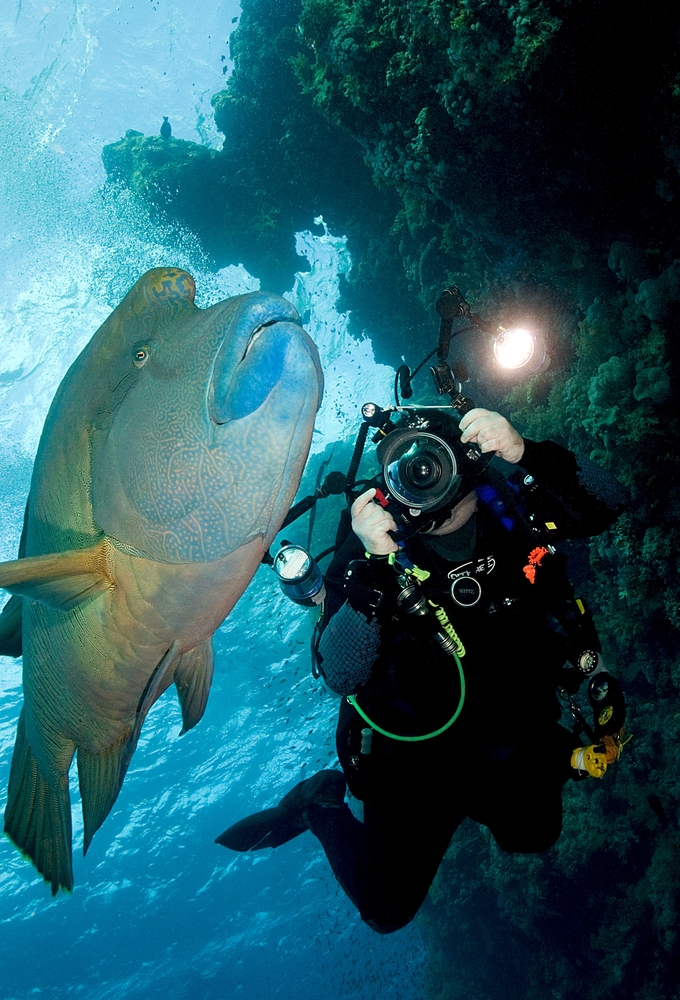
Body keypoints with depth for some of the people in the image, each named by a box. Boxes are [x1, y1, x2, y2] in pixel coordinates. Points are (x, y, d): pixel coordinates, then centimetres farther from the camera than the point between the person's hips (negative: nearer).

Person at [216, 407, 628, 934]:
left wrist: (527, 454, -41)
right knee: (386, 908, 9)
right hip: (416, 754, -3)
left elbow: (607, 504, -25)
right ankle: (321, 804, 31)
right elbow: (341, 675, -34)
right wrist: (377, 564, -46)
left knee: (533, 836, 30)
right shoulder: (367, 547, -25)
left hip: (515, 741, 4)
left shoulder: (509, 510, -15)